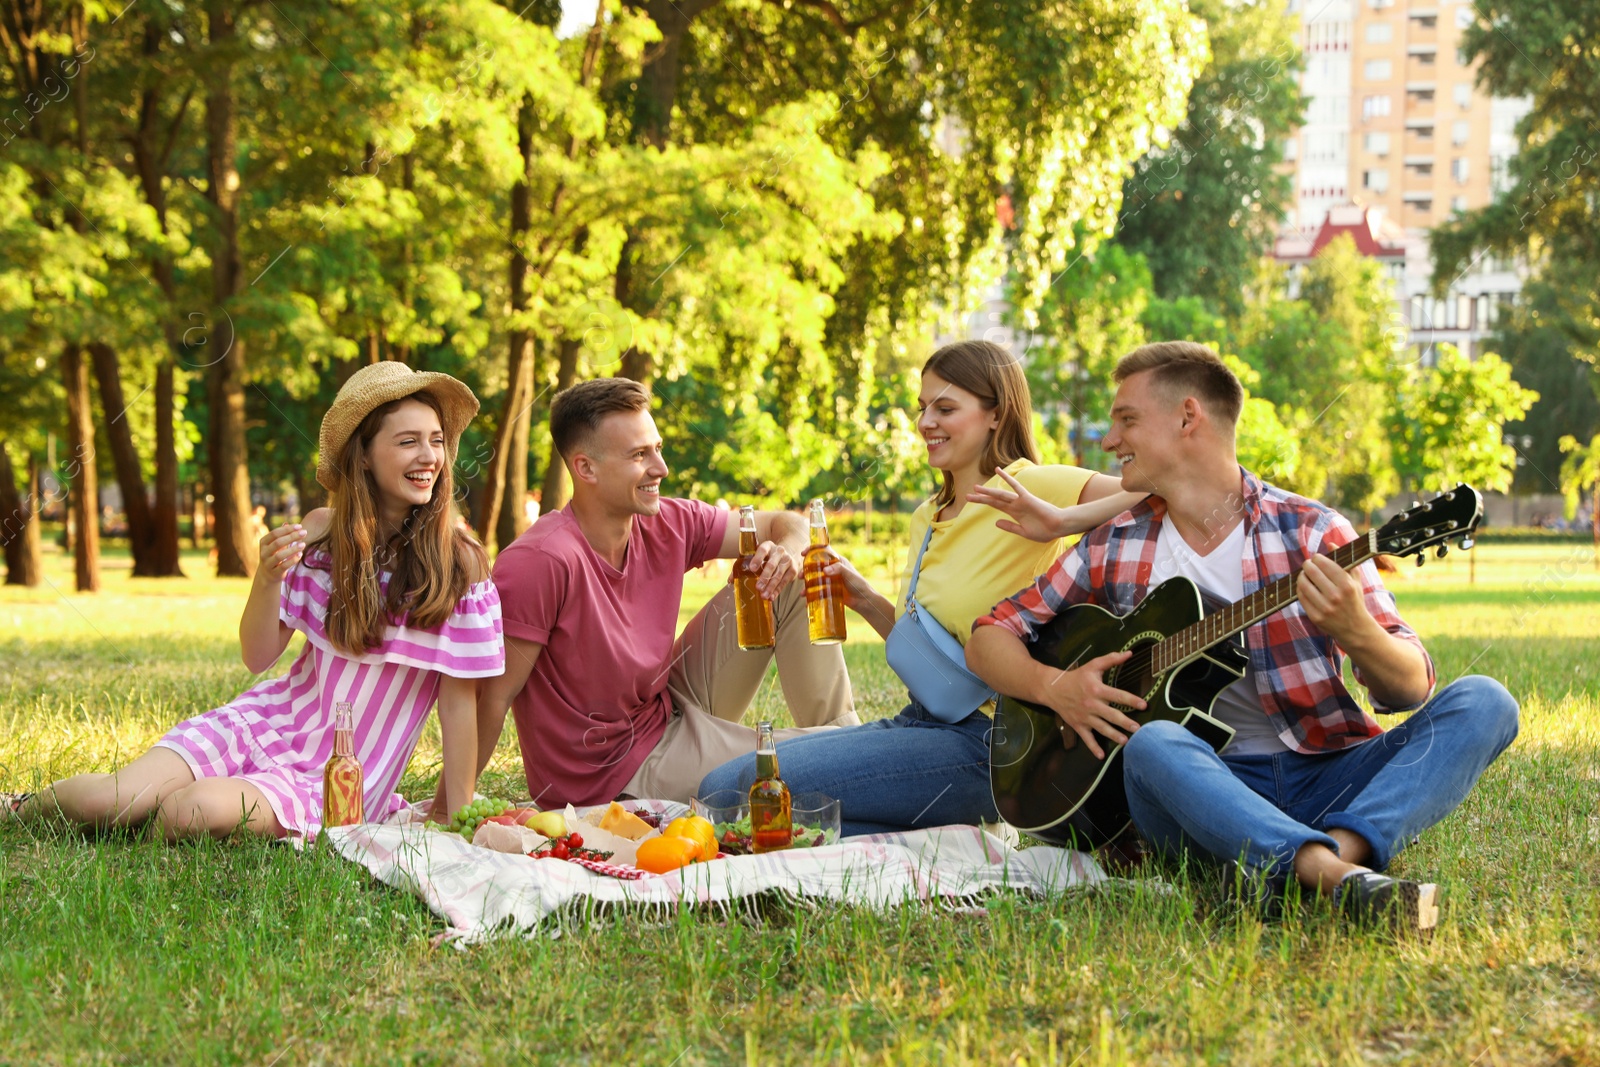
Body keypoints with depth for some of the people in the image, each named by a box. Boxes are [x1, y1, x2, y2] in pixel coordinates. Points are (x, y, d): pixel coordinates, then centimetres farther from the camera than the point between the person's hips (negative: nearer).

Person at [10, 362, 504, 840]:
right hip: (267, 723, 3)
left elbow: (459, 700, -8)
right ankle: (24, 811, 16)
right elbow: (258, 656, 0)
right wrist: (267, 579, -19)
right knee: (111, 799, -18)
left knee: (194, 811, -32)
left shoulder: (458, 562, -11)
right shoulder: (323, 534, 1)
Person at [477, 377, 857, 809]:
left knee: (793, 583, 1)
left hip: (669, 708, 8)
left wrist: (788, 551, -18)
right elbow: (492, 695, -25)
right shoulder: (539, 562, -28)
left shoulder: (669, 526, -6)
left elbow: (788, 525, 6)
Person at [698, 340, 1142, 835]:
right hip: (918, 722, 9)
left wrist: (1065, 521, -34)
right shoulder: (927, 517, 17)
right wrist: (866, 601, 8)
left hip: (983, 740, -9)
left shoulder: (1027, 488, -9)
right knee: (720, 788, 1)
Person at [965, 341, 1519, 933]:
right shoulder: (1112, 549, 10)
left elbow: (1411, 688, -4)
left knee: (1482, 702, -21)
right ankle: (1338, 878, -49)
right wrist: (1054, 687, -6)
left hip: (1329, 780, 0)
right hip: (1206, 781, 0)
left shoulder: (1310, 532, 2)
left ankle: (1343, 850, -41)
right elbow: (989, 636, 15)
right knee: (1153, 743, -34)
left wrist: (1357, 633, -28)